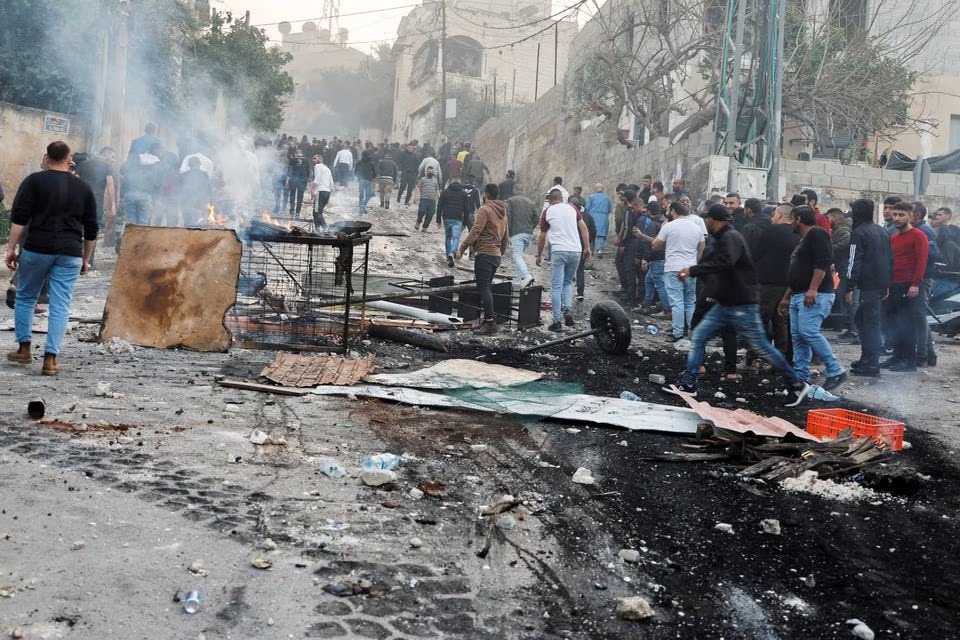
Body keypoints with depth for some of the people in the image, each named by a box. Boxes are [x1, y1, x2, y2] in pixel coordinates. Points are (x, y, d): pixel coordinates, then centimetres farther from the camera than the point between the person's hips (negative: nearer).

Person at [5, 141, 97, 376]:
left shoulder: (34, 181, 2)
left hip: (37, 250, -1)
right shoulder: (84, 188, 10)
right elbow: (91, 230, 12)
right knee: (60, 306, 2)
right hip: (70, 255, 1)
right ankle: (50, 358, -1)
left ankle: (24, 349, 21)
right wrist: (85, 259, 19)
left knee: (25, 298, 17)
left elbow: (19, 218, -6)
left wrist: (11, 248, -3)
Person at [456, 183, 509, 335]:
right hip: (496, 255, 9)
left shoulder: (485, 209, -7)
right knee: (487, 288, 13)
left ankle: (490, 322, -15)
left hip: (484, 254, -9)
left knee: (483, 288, -10)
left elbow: (475, 231, -18)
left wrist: (462, 248, -17)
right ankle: (487, 321, 14)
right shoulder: (503, 213, 20)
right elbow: (505, 238, 24)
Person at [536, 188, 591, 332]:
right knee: (568, 282, 20)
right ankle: (568, 310, 0)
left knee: (556, 287, -1)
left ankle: (557, 321, -4)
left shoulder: (547, 212, 4)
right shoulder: (572, 208, 11)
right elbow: (583, 228, 3)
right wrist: (587, 247, 8)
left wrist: (539, 255, 17)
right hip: (576, 251, 3)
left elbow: (542, 237, 6)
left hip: (559, 251, -3)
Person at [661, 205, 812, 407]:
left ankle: (796, 384, 14)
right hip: (724, 304, 9)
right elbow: (710, 265, 15)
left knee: (761, 347, -1)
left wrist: (693, 270, -33)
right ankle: (688, 384, 9)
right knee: (698, 337, 4)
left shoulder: (731, 237, -17)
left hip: (742, 305, -9)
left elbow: (724, 262, -34)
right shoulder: (719, 240, 14)